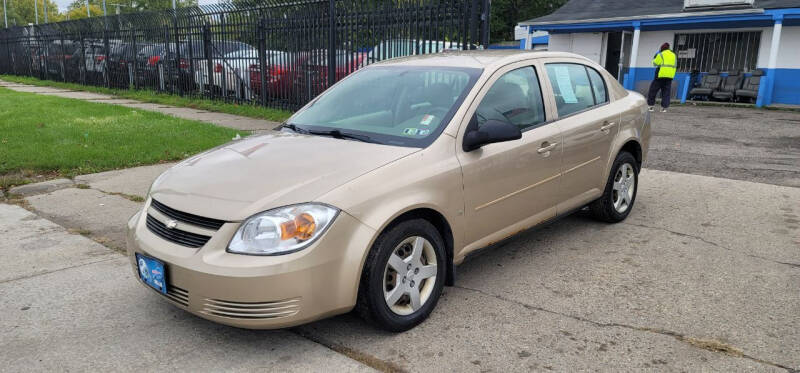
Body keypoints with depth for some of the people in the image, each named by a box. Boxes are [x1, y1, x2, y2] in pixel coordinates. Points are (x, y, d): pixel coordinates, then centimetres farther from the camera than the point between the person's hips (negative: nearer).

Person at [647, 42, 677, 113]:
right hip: (670, 76, 5)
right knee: (666, 92, 7)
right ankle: (664, 107, 1)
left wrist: (655, 58, 14)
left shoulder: (661, 55, -5)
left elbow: (655, 63, -3)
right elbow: (675, 65, 20)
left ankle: (651, 106, 3)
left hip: (661, 75, -5)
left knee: (653, 90, 5)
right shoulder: (674, 55, 14)